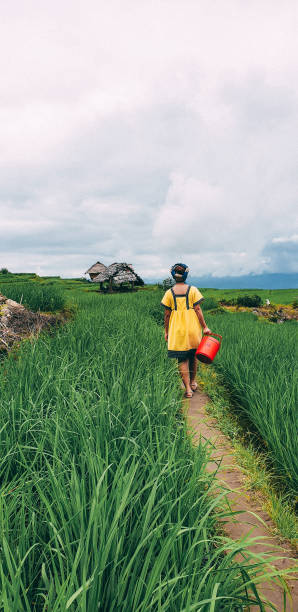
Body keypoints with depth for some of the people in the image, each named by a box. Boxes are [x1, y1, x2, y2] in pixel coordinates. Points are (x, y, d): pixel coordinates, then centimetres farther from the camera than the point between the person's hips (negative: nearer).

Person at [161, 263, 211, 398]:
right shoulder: (193, 290, -3)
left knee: (182, 359, 4)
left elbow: (167, 314, 0)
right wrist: (204, 327, 0)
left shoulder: (169, 293, -2)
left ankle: (188, 388, 2)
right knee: (193, 355, 17)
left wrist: (166, 331, 10)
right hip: (192, 327, 1)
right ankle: (193, 382, 33)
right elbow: (198, 310, -6)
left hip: (177, 329, 0)